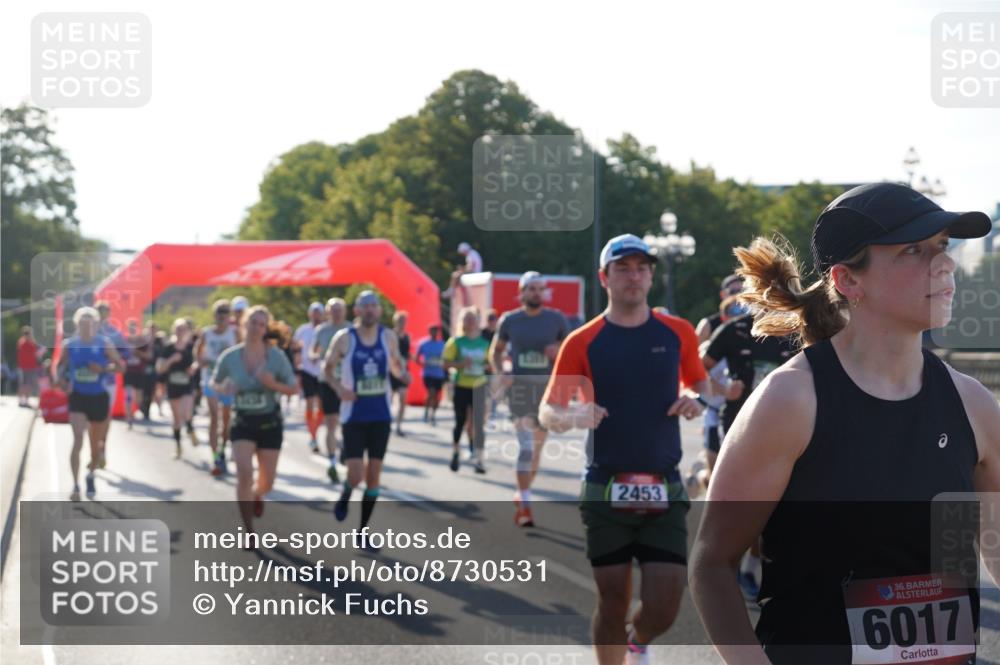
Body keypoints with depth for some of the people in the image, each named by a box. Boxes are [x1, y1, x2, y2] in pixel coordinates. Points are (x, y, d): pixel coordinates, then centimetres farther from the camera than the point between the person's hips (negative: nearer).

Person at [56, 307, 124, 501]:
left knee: (96, 444, 12)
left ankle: (91, 475, 39)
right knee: (78, 440, -16)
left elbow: (120, 366, -3)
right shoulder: (69, 345, -2)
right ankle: (75, 486, -16)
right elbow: (61, 366, 11)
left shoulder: (105, 344, -6)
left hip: (99, 397, 1)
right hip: (77, 397, -1)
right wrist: (62, 380, -9)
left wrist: (103, 369, -21)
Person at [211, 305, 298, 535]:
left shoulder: (276, 356, -12)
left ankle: (257, 495, 50)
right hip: (242, 423, -1)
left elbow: (294, 388, -5)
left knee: (267, 482, 10)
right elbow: (214, 383, 7)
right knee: (244, 474, -20)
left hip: (270, 423, 1)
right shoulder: (229, 357, -9)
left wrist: (273, 384, -24)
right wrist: (223, 389, -17)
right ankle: (249, 531, -8)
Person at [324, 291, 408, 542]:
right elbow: (327, 367, 4)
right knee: (356, 473, -13)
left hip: (381, 415, 3)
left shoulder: (388, 337, 1)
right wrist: (339, 388, -15)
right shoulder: (344, 338, -7)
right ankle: (345, 496, 24)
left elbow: (396, 363, 14)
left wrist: (403, 373, -10)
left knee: (374, 474, 3)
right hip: (354, 415, -3)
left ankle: (362, 530, 16)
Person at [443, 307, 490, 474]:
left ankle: (478, 458, -6)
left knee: (479, 423, -7)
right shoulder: (456, 342, -3)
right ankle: (455, 452, 31)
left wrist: (485, 366, -8)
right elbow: (447, 363, -6)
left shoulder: (484, 342, 5)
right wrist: (461, 364, -22)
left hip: (479, 386, 1)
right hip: (461, 386, -1)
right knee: (460, 421, 9)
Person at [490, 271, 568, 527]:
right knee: (525, 444, -13)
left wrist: (559, 351, -12)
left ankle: (522, 495, 30)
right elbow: (495, 351, 13)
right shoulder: (509, 320, 2)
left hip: (547, 387, 2)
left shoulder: (556, 319, 2)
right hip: (519, 386, -2)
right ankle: (524, 503, -13)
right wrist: (499, 374, -5)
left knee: (538, 445, 12)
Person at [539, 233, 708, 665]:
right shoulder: (582, 342, 0)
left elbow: (701, 385, 20)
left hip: (665, 492, 1)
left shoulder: (677, 333, 6)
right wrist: (574, 416, -21)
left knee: (663, 608, -3)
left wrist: (698, 400, -4)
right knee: (613, 602, 1)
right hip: (606, 492, -1)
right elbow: (547, 412, 2)